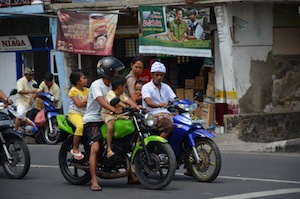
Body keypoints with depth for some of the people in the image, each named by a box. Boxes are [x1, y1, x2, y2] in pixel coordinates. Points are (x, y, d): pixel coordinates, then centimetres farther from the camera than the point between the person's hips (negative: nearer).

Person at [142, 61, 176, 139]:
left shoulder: (166, 87, 20)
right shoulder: (146, 87, 2)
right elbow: (148, 102, -15)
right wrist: (159, 105, -36)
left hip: (166, 113, 6)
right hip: (153, 115, -6)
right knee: (169, 126, -34)